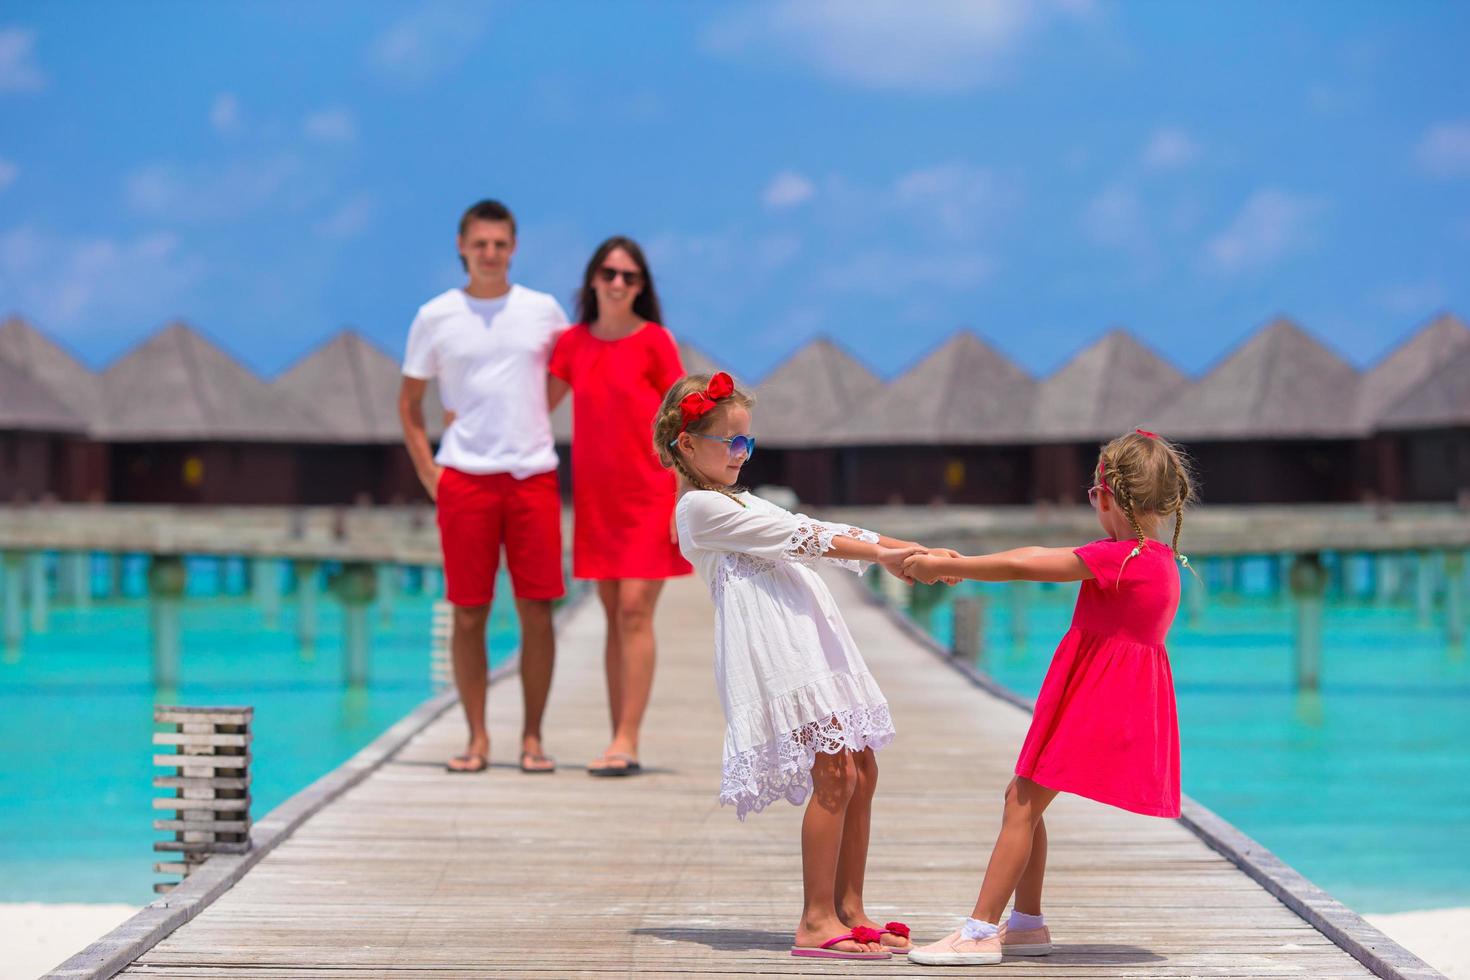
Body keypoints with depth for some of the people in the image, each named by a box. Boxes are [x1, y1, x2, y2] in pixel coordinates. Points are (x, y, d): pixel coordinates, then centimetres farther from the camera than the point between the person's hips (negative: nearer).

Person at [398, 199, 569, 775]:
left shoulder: (543, 312, 7)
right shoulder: (436, 317, 6)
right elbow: (409, 400, 13)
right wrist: (426, 471, 4)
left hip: (533, 474, 0)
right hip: (464, 476, 0)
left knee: (536, 612, -2)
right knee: (468, 613, 1)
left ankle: (532, 737, 7)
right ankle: (477, 737, 9)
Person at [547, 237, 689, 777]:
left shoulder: (655, 342, -4)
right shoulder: (574, 343, 7)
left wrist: (686, 503, -10)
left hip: (649, 495, -5)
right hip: (596, 498, 5)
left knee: (634, 611, -11)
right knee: (615, 616, 6)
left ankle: (626, 742, -13)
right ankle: (621, 743, 8)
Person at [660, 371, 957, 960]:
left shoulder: (741, 504, 28)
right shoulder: (701, 508, -2)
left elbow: (820, 536, 20)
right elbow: (794, 537, -8)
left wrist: (915, 551, 10)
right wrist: (877, 553, -10)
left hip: (815, 644, 10)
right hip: (776, 650, -10)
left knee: (861, 772, 6)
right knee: (834, 774, -15)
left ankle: (848, 911, 12)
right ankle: (816, 920, -12)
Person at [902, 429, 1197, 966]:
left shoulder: (1121, 558, -20)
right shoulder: (1159, 558, 10)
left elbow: (1023, 567, -18)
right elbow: (1043, 557, 14)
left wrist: (941, 567, -10)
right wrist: (959, 564, 15)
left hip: (1092, 702, -9)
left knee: (1023, 804, -7)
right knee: (1023, 801, 16)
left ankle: (980, 932, -7)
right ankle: (1027, 924, 22)